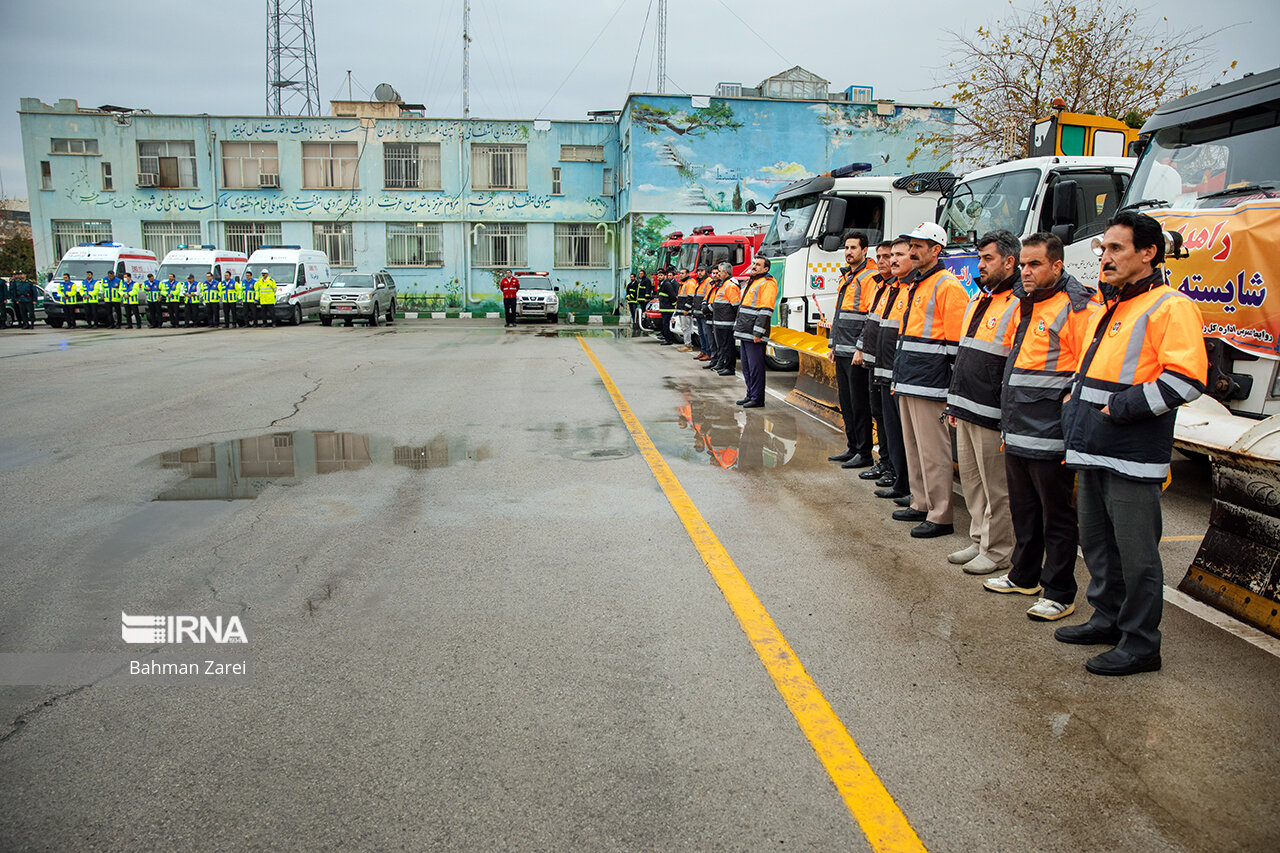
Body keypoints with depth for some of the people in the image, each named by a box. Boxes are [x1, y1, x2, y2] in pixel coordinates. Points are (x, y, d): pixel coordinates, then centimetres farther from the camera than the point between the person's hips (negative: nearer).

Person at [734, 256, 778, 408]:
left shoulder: (767, 284, -10)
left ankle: (757, 398, 0)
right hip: (745, 333, 10)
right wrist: (737, 327, 23)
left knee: (755, 366, -6)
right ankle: (750, 395, 22)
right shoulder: (751, 282, 21)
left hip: (754, 334, -10)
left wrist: (758, 333, -21)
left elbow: (766, 311, -17)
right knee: (746, 366, 13)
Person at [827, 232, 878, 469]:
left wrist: (861, 349, -20)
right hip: (842, 354, 9)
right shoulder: (846, 278, 19)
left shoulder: (869, 277, -9)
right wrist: (834, 346, 21)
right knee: (846, 404, 14)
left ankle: (864, 454, 4)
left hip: (856, 355, -9)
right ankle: (852, 448, 23)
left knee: (860, 404, -3)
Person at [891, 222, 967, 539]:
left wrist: (951, 387, -17)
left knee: (932, 450, -5)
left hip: (929, 382, -10)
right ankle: (921, 504, 27)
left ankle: (940, 516, 1)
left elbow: (955, 341, -15)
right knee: (913, 446, 16)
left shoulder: (947, 286, -11)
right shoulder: (915, 285, 19)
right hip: (908, 382, 10)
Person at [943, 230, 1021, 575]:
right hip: (965, 410, 9)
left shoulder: (1018, 306, -12)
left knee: (996, 487, 2)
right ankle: (978, 541, 29)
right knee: (971, 481, 16)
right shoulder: (977, 300, 16)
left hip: (991, 415, -9)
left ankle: (997, 552, 14)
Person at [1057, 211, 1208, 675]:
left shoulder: (1170, 307, -10)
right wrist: (1075, 398, 14)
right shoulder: (1107, 308, 18)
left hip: (1131, 458, -9)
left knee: (1135, 553, 0)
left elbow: (1186, 379, -20)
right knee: (1096, 543, 19)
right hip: (1092, 451, 9)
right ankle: (1107, 619, 34)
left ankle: (1140, 644, 12)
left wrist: (1121, 408, -19)